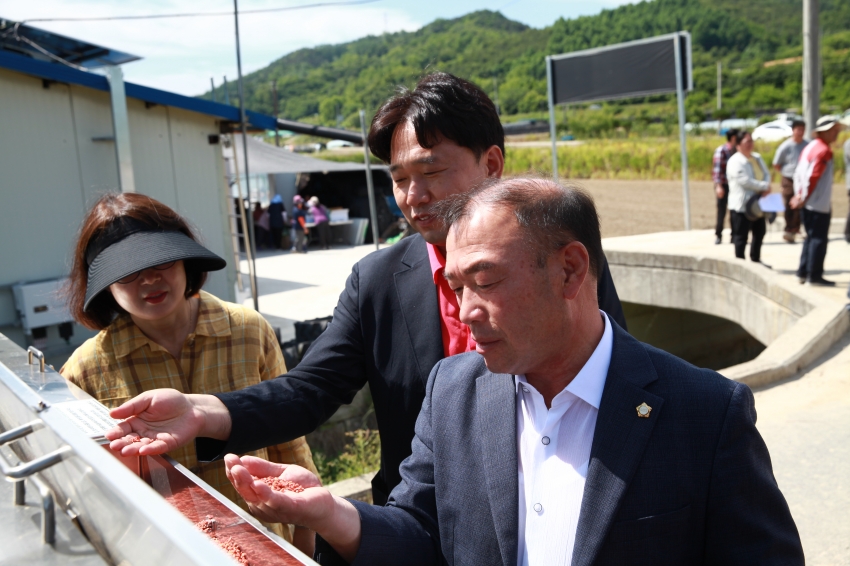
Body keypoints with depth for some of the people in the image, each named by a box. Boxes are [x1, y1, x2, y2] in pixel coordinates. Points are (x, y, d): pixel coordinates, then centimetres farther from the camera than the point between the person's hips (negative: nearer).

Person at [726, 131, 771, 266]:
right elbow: (745, 181, -23)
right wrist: (765, 186, -16)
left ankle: (756, 260, 32)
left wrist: (765, 187, -12)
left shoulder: (757, 158, 11)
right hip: (741, 205, -9)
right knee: (741, 236, -1)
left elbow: (766, 174, 9)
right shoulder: (735, 161, -15)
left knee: (760, 232, 18)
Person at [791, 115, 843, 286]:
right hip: (819, 204, -9)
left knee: (811, 237, 16)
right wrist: (803, 198, -13)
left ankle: (803, 272, 19)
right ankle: (814, 275, 1)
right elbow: (813, 176, -20)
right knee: (819, 239, -2)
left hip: (808, 204, 9)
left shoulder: (810, 147, 13)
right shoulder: (823, 150, -15)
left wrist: (799, 195, 12)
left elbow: (799, 173, 13)